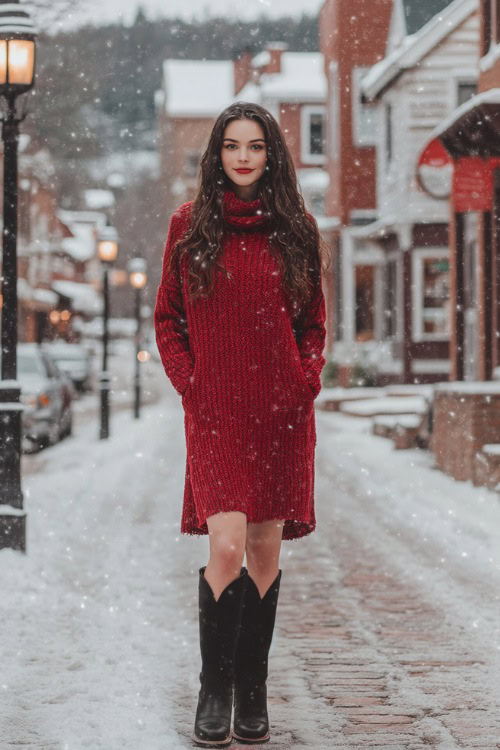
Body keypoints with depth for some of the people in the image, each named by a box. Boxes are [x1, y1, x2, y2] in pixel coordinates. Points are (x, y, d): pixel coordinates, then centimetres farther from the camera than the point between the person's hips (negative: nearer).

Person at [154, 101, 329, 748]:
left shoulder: (296, 228, 8)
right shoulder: (189, 225, 5)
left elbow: (313, 321, 13)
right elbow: (167, 318, 9)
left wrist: (307, 380, -1)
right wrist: (187, 384, -4)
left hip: (282, 410, 2)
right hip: (215, 411, -2)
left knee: (266, 549, 7)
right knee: (227, 547, -13)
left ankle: (253, 693, 20)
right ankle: (213, 693, 4)